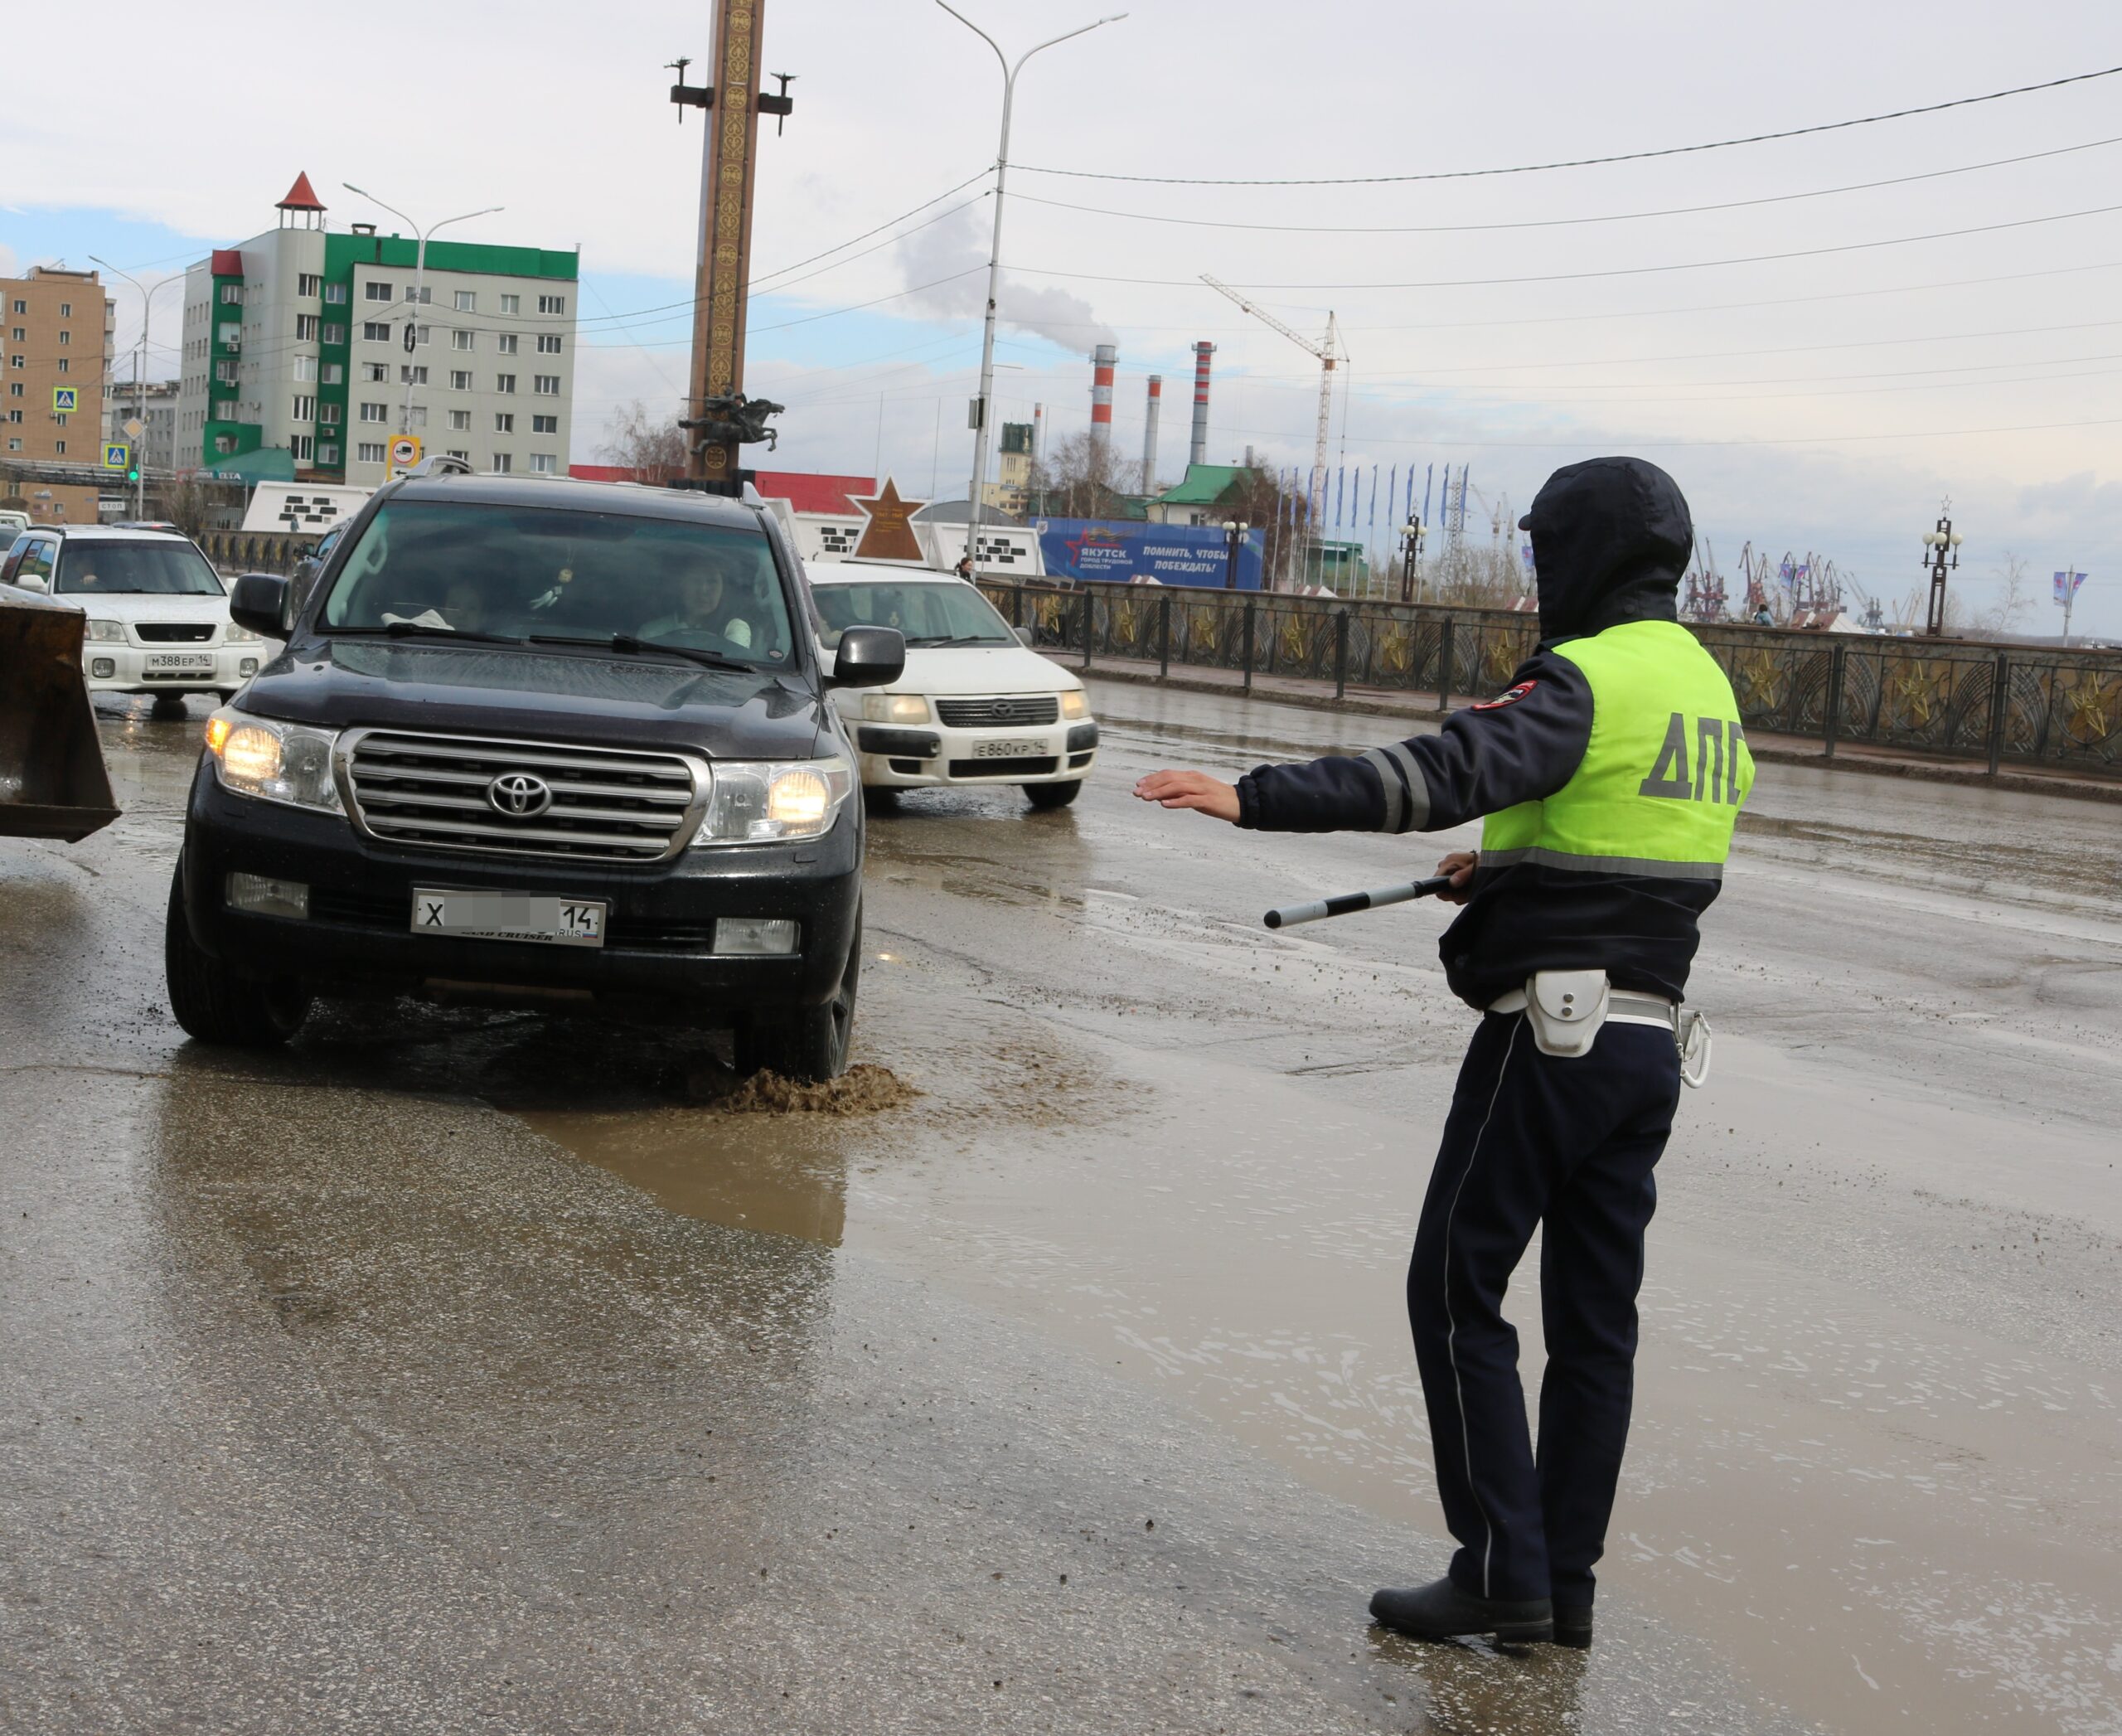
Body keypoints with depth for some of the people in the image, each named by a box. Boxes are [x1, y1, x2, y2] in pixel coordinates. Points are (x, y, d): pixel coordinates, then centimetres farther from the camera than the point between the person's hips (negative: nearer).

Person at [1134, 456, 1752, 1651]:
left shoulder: (1586, 678, -14)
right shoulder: (1709, 687, 15)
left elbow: (1447, 775, -30)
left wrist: (1255, 798, -36)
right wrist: (1513, 869, 18)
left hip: (1551, 1028, -9)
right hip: (1652, 1036, 9)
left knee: (1458, 1291, 1)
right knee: (1595, 1316, 11)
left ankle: (1503, 1572, 0)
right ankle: (1566, 1588, 17)